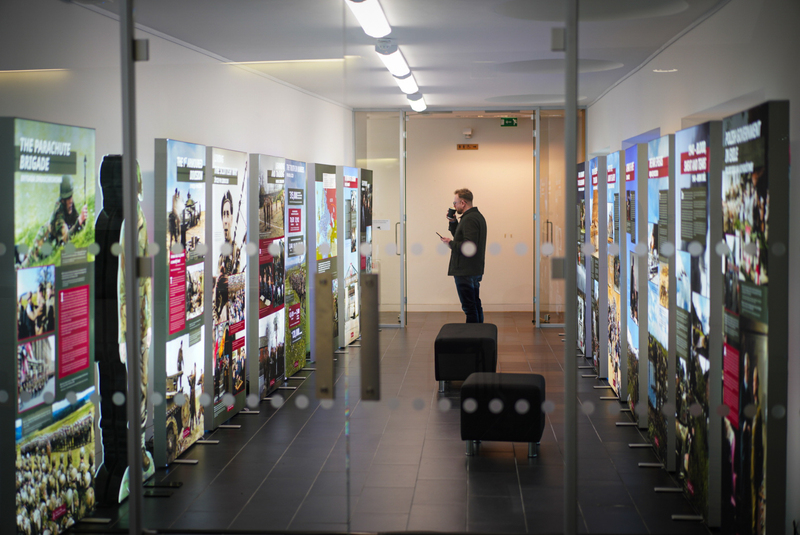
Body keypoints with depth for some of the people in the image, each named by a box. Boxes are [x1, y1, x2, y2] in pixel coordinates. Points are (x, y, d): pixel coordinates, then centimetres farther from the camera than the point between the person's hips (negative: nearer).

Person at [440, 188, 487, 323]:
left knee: (469, 307, -7)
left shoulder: (469, 219, -18)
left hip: (465, 271, -11)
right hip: (476, 270, 11)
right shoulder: (478, 216, 15)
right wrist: (453, 222, 12)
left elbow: (469, 245, -26)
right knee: (476, 305, 16)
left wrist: (450, 243, -14)